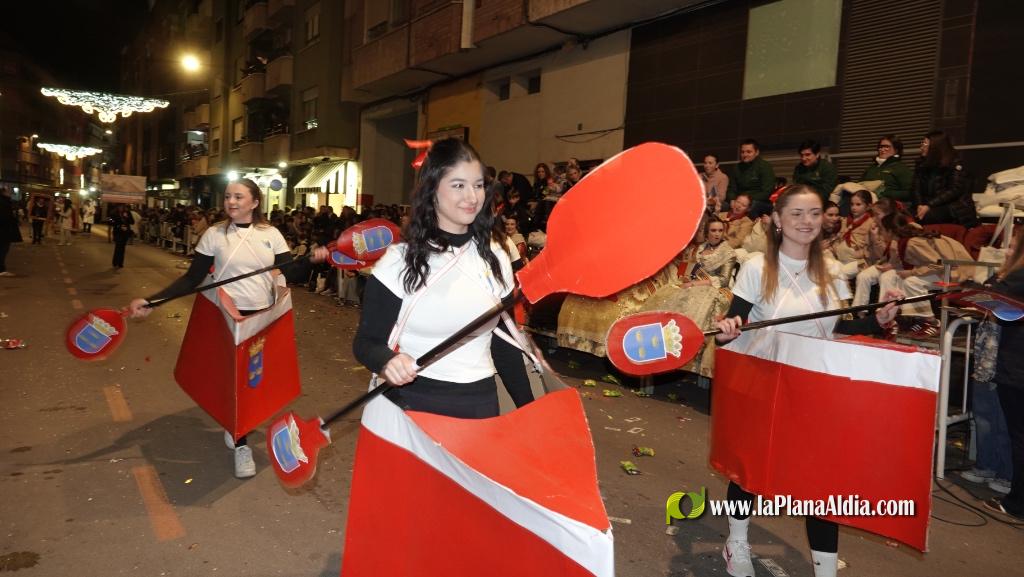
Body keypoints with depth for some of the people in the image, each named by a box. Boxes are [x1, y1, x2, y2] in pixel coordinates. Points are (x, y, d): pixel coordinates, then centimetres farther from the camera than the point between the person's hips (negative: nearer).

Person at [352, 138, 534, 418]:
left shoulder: (495, 256, 1)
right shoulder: (401, 259, -11)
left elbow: (504, 342, 9)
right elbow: (366, 341, -8)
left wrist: (527, 407, 9)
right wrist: (388, 361, -29)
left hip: (481, 402, 4)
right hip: (413, 402, -3)